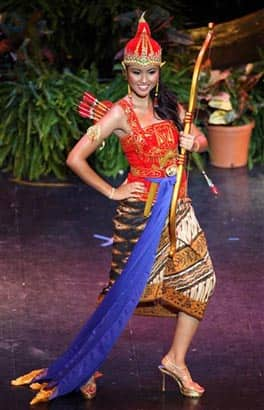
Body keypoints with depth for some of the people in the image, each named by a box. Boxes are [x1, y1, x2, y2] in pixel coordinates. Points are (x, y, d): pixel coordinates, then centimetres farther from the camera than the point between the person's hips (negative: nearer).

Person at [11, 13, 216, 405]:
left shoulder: (168, 105, 6)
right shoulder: (120, 112, -11)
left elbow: (201, 139, 17)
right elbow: (75, 158, -14)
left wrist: (192, 142, -6)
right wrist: (112, 192, -10)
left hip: (177, 205, 6)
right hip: (141, 207, -6)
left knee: (199, 280, 4)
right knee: (126, 289, -2)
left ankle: (176, 361, 16)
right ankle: (84, 367, 11)